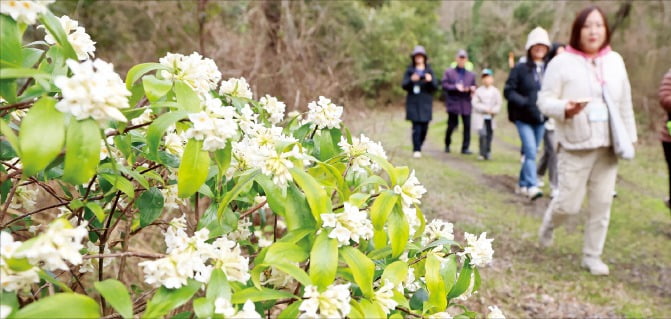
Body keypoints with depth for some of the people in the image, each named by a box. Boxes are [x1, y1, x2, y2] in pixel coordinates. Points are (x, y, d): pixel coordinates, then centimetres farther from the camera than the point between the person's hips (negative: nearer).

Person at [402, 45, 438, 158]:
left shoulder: (429, 71, 9)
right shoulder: (410, 70, 7)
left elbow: (435, 87, 2)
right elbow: (404, 85, -2)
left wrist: (430, 80, -19)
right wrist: (411, 80, -21)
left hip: (425, 103, 2)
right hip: (413, 103, -2)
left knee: (424, 127, 2)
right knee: (416, 127, -11)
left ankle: (419, 146, 23)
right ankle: (416, 150, -7)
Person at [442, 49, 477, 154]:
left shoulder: (471, 75, 17)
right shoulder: (449, 72, 7)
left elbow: (473, 87, 17)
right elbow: (444, 85, -4)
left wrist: (472, 89, -7)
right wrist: (456, 87, -17)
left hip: (466, 104, 3)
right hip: (453, 103, -3)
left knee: (467, 126, -3)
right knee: (452, 125, 1)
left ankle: (465, 148, 3)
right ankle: (447, 145, 23)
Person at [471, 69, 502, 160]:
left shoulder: (495, 91, 6)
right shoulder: (478, 91, 2)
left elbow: (498, 104, 6)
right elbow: (475, 103, -3)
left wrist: (494, 111, -13)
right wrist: (485, 109, -13)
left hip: (491, 118, 2)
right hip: (480, 116, -2)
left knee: (489, 135, 4)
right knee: (483, 134, -14)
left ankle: (488, 153, 18)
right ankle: (482, 154, -8)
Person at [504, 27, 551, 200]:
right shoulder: (520, 69, -5)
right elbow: (508, 91, -6)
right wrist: (526, 103, -18)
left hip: (541, 118, 4)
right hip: (523, 118, -4)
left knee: (530, 152, 12)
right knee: (531, 151, -15)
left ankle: (522, 184, 26)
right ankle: (532, 186, -12)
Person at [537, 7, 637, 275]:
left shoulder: (615, 61, 8)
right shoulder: (562, 62, -6)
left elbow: (625, 103, 12)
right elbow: (545, 100, -8)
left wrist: (629, 136, 12)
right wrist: (564, 108, -27)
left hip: (608, 146, 4)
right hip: (576, 146, -4)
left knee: (602, 204, 7)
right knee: (569, 203, -2)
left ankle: (592, 256, 22)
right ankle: (548, 225, 33)